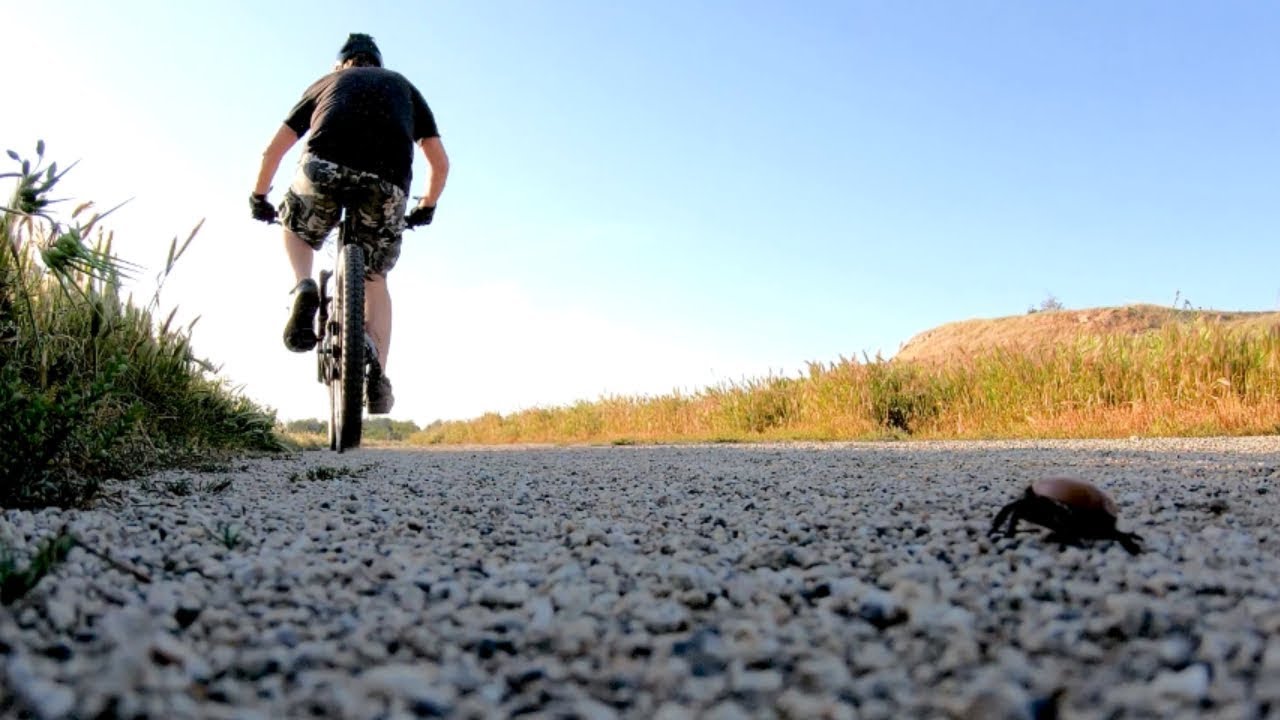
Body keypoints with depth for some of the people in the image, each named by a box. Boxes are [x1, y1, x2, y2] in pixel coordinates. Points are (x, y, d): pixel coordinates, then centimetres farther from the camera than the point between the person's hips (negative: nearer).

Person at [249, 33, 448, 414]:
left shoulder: (327, 82, 32)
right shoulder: (403, 85, 34)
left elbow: (272, 151, 28)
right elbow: (440, 162, 29)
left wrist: (258, 197, 42)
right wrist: (426, 207, 44)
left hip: (324, 168, 0)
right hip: (388, 184, 1)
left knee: (296, 229, 32)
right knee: (375, 279, 20)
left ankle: (304, 288, 2)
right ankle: (378, 376, 3)